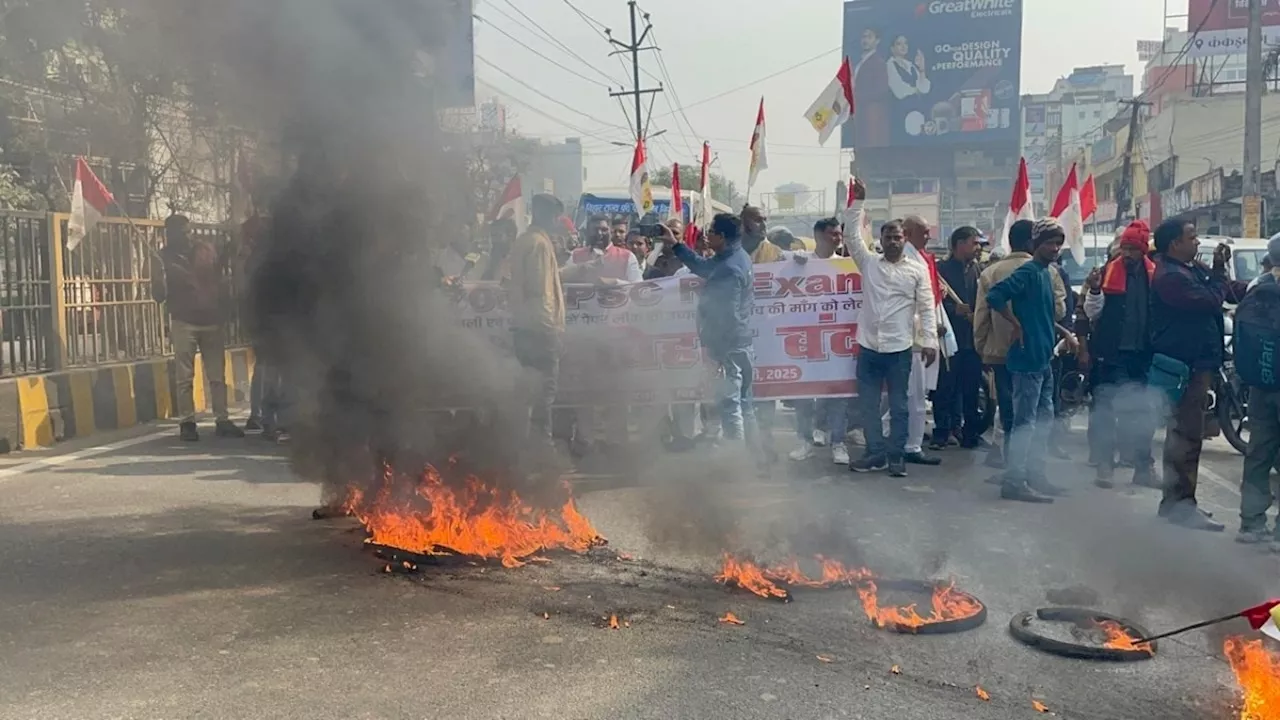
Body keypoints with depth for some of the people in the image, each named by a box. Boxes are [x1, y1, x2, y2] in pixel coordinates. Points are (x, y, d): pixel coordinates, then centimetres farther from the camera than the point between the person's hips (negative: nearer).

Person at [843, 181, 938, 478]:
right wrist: (858, 202, -5)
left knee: (898, 405, 5)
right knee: (868, 404, 7)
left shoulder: (918, 270, 2)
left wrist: (930, 341, -9)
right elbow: (854, 236, 1)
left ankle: (896, 455, 15)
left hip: (900, 348, -2)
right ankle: (876, 453, 18)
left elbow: (927, 308, -1)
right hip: (868, 346, 2)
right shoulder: (869, 262, 7)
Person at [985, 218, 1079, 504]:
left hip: (1043, 360, 10)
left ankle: (1035, 475, 24)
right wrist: (1017, 325, -18)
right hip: (1027, 359, -10)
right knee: (1025, 422, -7)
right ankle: (1014, 482, -2)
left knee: (1044, 419, 15)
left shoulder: (1047, 273, 16)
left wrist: (1064, 332, 18)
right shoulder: (1028, 272, -12)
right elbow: (994, 296, -25)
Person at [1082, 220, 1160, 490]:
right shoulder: (1108, 271, -3)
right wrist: (1094, 290, -22)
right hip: (1110, 354, -3)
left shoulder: (1154, 275, 5)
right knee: (1104, 411, 2)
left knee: (1143, 413, 11)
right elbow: (1092, 312, -5)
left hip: (1141, 354, 3)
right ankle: (1105, 466, 9)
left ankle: (1144, 467, 22)